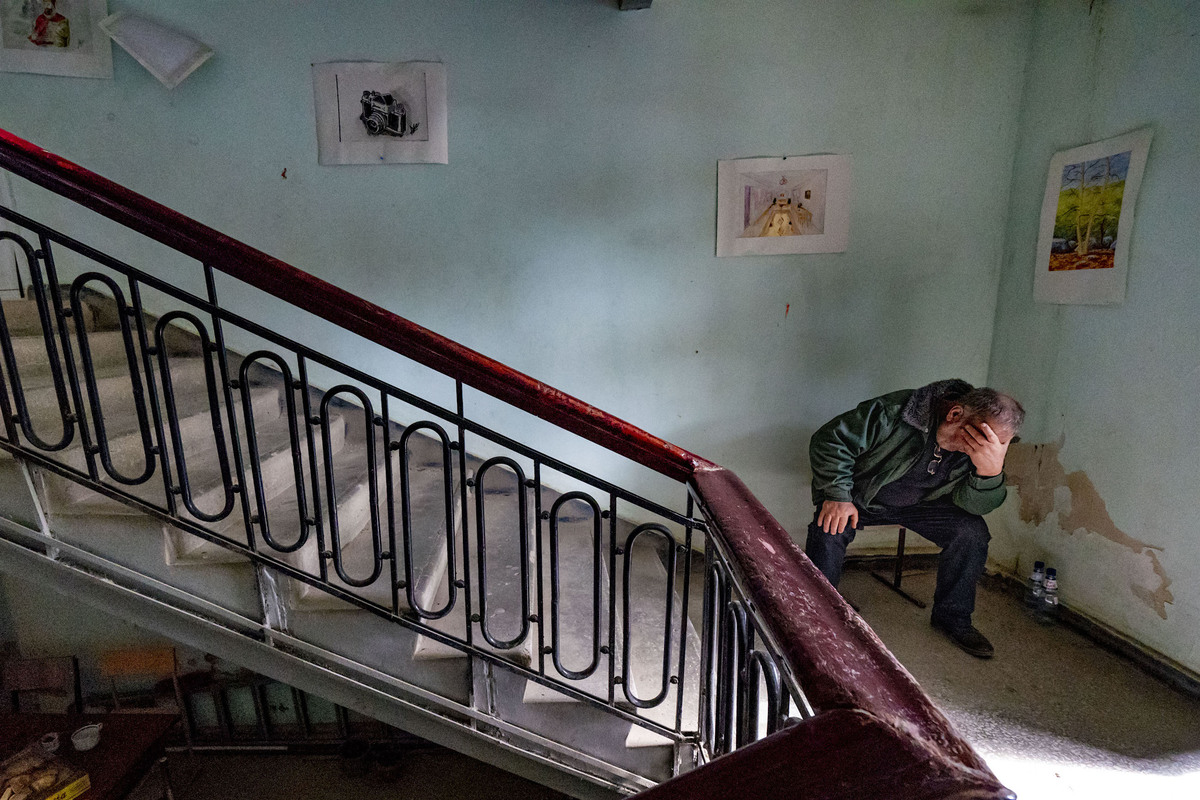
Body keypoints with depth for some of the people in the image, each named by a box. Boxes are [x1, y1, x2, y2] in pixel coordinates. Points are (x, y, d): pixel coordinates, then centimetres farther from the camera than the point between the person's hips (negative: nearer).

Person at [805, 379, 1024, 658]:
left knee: (972, 531, -16)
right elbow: (830, 440, -25)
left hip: (919, 504, 4)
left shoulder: (985, 447, -13)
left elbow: (974, 505, -18)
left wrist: (991, 470, -39)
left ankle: (952, 618, 7)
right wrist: (838, 495, -27)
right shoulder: (894, 413, -31)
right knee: (830, 529, -31)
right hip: (859, 497, -4)